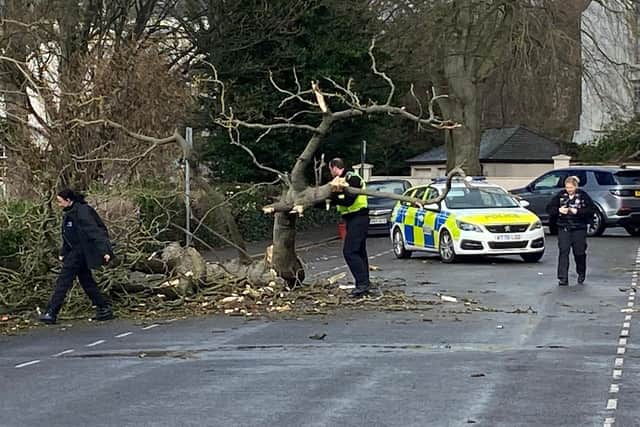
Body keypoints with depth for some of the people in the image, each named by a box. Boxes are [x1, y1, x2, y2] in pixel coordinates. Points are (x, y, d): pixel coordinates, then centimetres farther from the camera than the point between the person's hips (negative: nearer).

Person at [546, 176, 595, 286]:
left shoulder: (583, 195, -3)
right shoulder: (560, 195, 4)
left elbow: (591, 209, -9)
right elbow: (549, 208, 7)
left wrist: (577, 211, -19)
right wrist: (559, 210, -12)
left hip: (579, 228, -1)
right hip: (564, 228, 1)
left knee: (579, 252, 8)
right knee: (563, 252, -9)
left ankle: (581, 274, 31)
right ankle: (563, 278, -10)